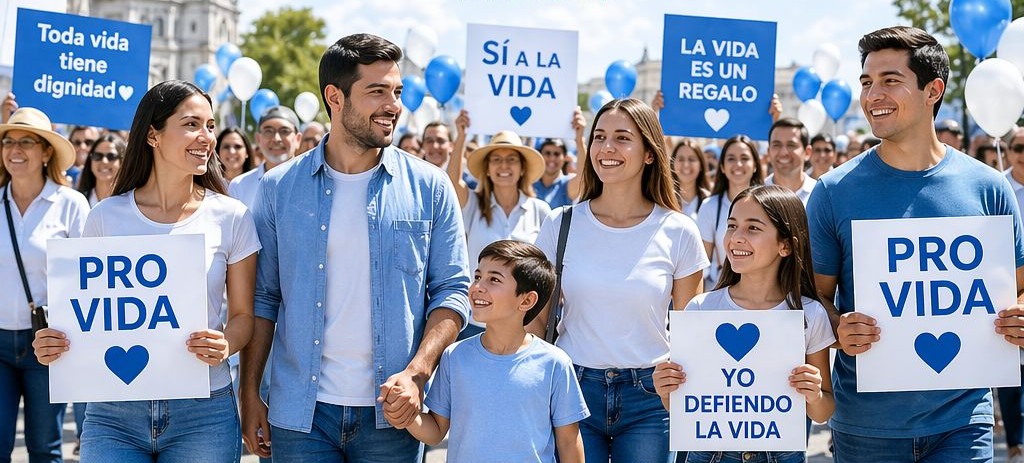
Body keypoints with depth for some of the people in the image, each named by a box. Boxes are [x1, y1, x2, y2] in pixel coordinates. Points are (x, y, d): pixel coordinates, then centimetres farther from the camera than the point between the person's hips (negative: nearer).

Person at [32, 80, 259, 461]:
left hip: (202, 414, 0)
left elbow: (243, 314, 5)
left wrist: (225, 345, -16)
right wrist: (52, 343, -9)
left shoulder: (230, 218, 1)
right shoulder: (106, 217, 3)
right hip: (114, 412, 1)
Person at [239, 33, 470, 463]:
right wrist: (249, 395, 2)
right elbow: (261, 297, 7)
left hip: (391, 413, 0)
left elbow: (452, 291, 1)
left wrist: (416, 374, -13)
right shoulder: (279, 187, 3)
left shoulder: (429, 188, 2)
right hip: (301, 413, 0)